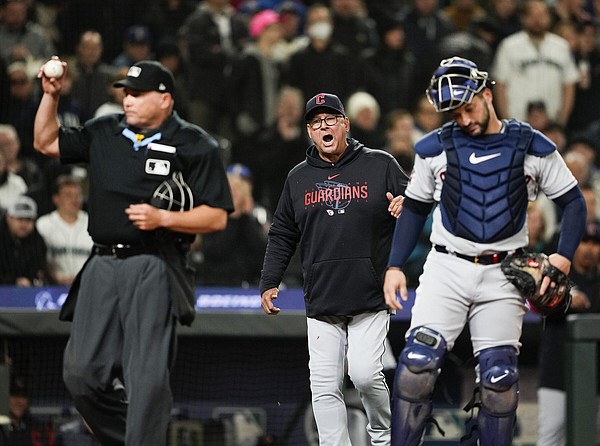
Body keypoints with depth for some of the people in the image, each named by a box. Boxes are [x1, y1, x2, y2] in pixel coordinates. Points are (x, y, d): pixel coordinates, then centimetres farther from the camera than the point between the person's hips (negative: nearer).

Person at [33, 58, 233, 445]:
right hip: (102, 266, 5)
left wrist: (163, 218, -16)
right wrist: (51, 95, 8)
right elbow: (46, 143, 22)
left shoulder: (194, 145, -1)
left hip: (153, 271, -5)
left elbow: (217, 217, -3)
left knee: (146, 379, -11)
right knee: (81, 373, 2)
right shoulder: (105, 133, 14)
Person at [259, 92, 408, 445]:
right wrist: (269, 283, 10)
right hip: (322, 303, 3)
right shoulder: (299, 178, 14)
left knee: (365, 373, -15)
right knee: (325, 387, -3)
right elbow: (282, 237, 19)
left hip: (370, 297, -3)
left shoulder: (380, 165, 5)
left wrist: (406, 205, -18)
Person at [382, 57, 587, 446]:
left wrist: (563, 257, -7)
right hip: (447, 269, 0)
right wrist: (395, 266, 7)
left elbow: (574, 203, 7)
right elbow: (414, 210, 16)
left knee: (499, 377, -5)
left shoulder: (532, 147, 2)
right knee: (419, 362, -17)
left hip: (502, 277, 0)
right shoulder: (434, 149, 5)